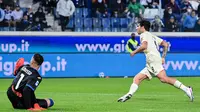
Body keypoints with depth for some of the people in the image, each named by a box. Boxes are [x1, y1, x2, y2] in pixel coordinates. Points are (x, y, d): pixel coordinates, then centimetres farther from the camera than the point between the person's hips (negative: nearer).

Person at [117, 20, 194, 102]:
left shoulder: (144, 34, 6)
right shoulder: (153, 36, 32)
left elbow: (144, 46, -14)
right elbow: (166, 44, 27)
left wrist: (134, 52, 0)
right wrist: (163, 57, 26)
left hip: (154, 60, -10)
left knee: (163, 78, -26)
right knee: (137, 79, 4)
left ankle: (186, 89, -32)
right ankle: (130, 94, -15)